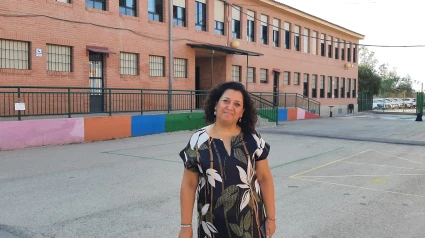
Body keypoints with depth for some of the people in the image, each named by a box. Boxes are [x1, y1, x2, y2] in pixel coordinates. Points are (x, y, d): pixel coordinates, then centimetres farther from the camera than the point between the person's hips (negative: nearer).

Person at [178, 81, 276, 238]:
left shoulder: (253, 139, -4)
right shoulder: (198, 141, -6)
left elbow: (264, 178, 2)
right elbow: (189, 185, -2)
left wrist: (271, 217, 2)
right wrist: (186, 225, -2)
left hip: (250, 221, 1)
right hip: (212, 223, 0)